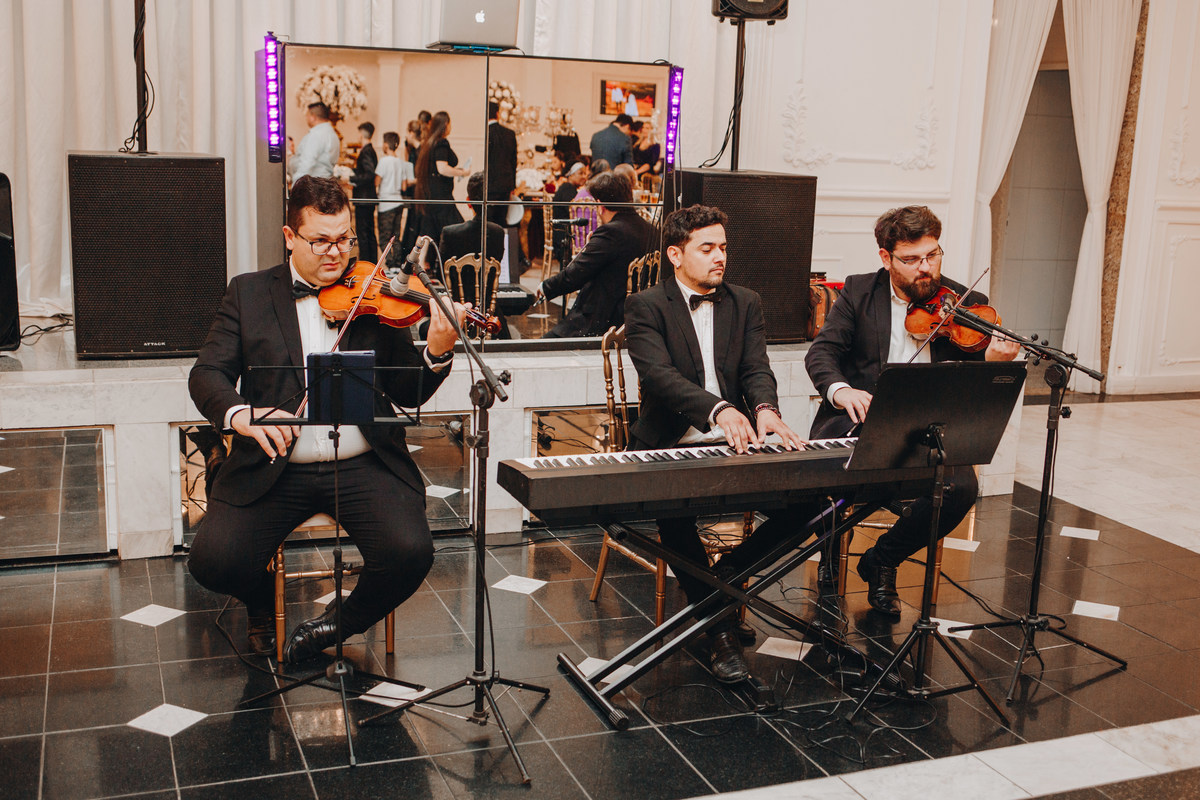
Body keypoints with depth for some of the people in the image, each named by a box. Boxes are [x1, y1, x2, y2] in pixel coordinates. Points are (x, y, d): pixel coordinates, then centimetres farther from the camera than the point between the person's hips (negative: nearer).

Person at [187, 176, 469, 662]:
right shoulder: (248, 294, 9)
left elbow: (410, 394, 5)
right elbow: (207, 374, 1)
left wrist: (437, 351, -17)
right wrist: (240, 414, -22)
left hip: (362, 465, 0)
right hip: (274, 468, 0)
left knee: (410, 554, -23)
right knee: (212, 561, -19)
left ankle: (343, 621, 9)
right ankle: (263, 602, 19)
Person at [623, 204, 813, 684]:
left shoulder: (746, 304, 15)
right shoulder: (646, 307, 0)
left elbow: (756, 368, 1)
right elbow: (658, 374, -17)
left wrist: (765, 409, -25)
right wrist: (719, 409, -36)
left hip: (734, 446, 4)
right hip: (670, 447, -4)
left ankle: (727, 571, 3)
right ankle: (720, 627, -19)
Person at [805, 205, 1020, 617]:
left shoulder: (967, 305, 4)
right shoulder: (859, 293, 6)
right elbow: (821, 351, -3)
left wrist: (992, 364, -26)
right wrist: (839, 389, -26)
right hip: (859, 420, 0)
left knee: (961, 487, -28)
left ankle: (883, 559, 1)